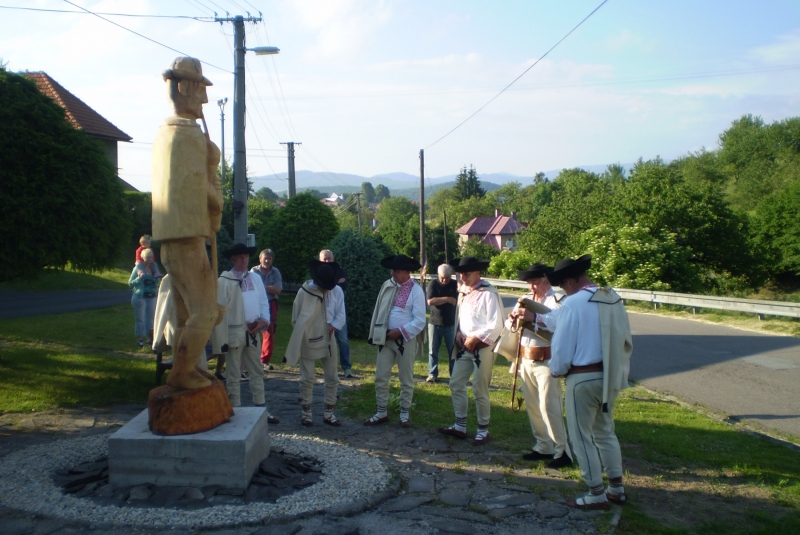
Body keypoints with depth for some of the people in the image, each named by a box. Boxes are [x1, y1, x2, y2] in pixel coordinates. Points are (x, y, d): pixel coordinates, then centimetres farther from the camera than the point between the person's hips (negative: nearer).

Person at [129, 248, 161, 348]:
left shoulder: (154, 267, 10)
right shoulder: (138, 268, -5)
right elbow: (130, 283, -5)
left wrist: (157, 277, 0)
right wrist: (139, 277, -19)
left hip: (152, 297, 5)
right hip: (140, 297, -5)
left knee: (151, 318, 10)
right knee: (140, 319, -1)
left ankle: (150, 338, 20)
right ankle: (140, 339, 5)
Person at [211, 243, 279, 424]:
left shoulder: (256, 278, 9)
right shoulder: (224, 281, -7)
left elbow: (263, 302, 10)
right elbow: (220, 310, -9)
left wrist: (264, 320, -8)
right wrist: (222, 338, -13)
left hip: (253, 332, 5)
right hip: (234, 332, -5)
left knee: (257, 372, 11)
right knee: (234, 374, 5)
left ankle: (261, 410, 20)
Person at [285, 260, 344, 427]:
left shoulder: (337, 291, -5)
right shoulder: (304, 291, -12)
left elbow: (341, 315, -1)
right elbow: (296, 317, -4)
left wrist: (333, 325, -18)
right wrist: (299, 337, -3)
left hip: (328, 340, 3)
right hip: (308, 341, -3)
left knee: (332, 378, 6)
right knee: (307, 379, 3)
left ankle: (328, 414, 18)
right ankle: (306, 413, 16)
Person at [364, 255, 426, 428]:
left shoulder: (416, 290, -11)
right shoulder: (387, 285, 4)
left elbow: (419, 321, -14)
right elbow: (378, 310, 10)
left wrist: (399, 332, -17)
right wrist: (376, 333, 2)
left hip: (406, 339, -5)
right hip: (386, 338, 5)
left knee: (406, 379, 8)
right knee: (381, 377, 7)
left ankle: (404, 414, 20)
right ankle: (382, 412, 19)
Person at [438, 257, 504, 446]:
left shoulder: (488, 293, -16)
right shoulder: (463, 292, 8)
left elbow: (496, 325, -19)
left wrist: (475, 338, -16)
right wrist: (459, 332, 3)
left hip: (482, 348, -8)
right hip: (464, 346, 8)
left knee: (480, 390, 0)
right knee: (456, 384, 10)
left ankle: (483, 430, 16)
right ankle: (460, 426, 23)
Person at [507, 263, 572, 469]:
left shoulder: (556, 300, -10)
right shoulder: (526, 299, 13)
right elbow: (509, 325, 9)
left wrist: (533, 317, -38)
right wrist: (512, 319, -12)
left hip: (546, 361, -8)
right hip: (526, 359, 8)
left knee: (549, 407, -7)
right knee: (532, 406, 13)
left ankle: (563, 451, 3)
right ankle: (544, 446, 26)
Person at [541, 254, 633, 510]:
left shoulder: (573, 303, -17)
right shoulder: (614, 299, 4)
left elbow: (562, 345, -15)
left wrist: (556, 370, 4)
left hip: (583, 379, -7)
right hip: (611, 377, 7)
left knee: (582, 436, 6)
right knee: (605, 432, 21)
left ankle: (596, 494, 13)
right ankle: (617, 488, 27)